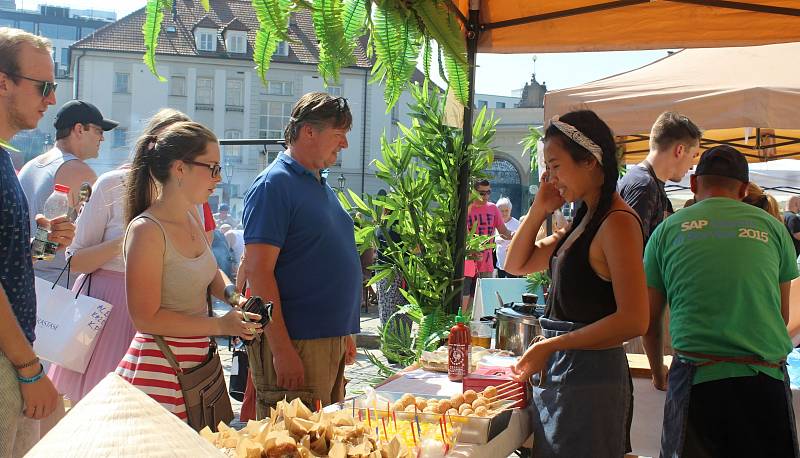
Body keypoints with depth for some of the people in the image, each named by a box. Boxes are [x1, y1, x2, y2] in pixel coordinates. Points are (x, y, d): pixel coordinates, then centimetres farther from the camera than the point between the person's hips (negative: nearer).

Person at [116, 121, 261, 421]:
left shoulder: (192, 217, 9)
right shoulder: (146, 230, -17)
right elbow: (146, 317, -17)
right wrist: (220, 325, -17)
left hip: (197, 363, 8)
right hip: (159, 371, -8)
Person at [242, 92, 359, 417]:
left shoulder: (320, 186, 17)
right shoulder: (275, 184, -12)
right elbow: (258, 271, -18)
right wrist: (282, 350, -22)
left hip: (331, 339, 9)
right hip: (295, 344, -9)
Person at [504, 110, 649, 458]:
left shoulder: (617, 223, -16)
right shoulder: (584, 220, 13)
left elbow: (633, 321, -22)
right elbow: (516, 265, 20)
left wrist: (550, 346, -20)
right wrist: (539, 210, 6)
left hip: (589, 379, -9)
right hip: (559, 373, 9)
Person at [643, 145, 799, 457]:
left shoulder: (666, 231, 7)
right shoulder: (772, 227, 9)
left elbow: (650, 319, 12)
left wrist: (658, 374, 29)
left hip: (696, 376, -1)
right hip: (767, 378, 1)